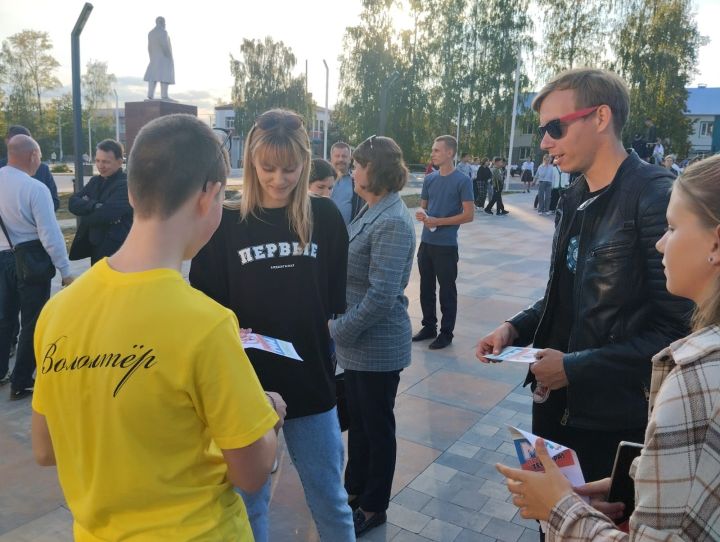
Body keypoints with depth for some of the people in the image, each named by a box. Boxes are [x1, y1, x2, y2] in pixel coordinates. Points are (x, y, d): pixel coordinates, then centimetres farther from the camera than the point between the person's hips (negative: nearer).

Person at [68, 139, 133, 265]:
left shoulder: (126, 185, -16)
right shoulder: (95, 181, 11)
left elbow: (105, 214, -26)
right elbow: (73, 202, 0)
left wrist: (86, 207, -5)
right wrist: (94, 206, -19)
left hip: (117, 251, -8)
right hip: (96, 247, 8)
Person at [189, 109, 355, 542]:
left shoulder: (325, 217, -1)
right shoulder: (226, 223, -5)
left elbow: (335, 299, 7)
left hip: (311, 377, 1)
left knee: (330, 498, 16)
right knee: (248, 501, 16)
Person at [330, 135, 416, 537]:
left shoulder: (393, 222, -22)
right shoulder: (372, 211, 7)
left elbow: (382, 295, -26)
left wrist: (338, 331, -16)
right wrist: (339, 326, 6)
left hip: (377, 345, -9)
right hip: (358, 341, 9)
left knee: (377, 428, 10)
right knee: (357, 420, 22)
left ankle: (374, 508, 29)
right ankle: (355, 490, 41)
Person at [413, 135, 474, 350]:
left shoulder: (462, 180, -9)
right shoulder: (429, 179, 8)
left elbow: (469, 215, -12)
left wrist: (438, 221, -16)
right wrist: (420, 214, -7)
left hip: (446, 245, -6)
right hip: (426, 242, 6)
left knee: (447, 290, 5)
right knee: (426, 287, 14)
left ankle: (446, 332, 17)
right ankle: (429, 326, 28)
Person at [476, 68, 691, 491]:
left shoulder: (657, 197, -19)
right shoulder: (575, 200, 7)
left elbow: (675, 329, -22)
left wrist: (576, 368, -21)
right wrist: (516, 328, 0)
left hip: (615, 421, -7)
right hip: (556, 404, 7)